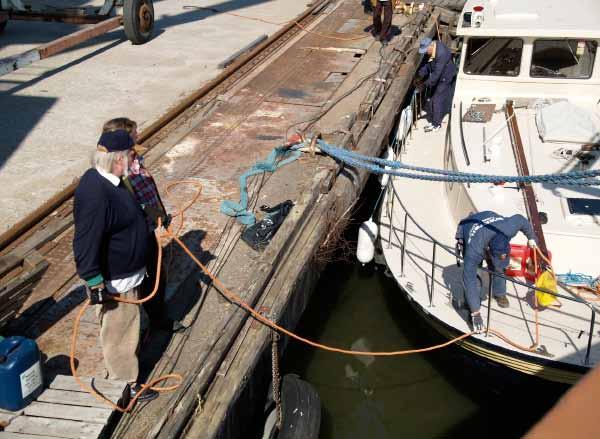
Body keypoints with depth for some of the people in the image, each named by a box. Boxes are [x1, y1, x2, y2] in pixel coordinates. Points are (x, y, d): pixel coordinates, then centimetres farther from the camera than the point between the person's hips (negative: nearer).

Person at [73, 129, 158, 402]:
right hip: (113, 282, -10)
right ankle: (125, 385, 26)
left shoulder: (107, 180, 1)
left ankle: (122, 368, 46)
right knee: (119, 331, 8)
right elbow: (86, 243, -31)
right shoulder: (95, 194, -32)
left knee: (129, 326, 26)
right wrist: (95, 283, -27)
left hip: (126, 273, 10)